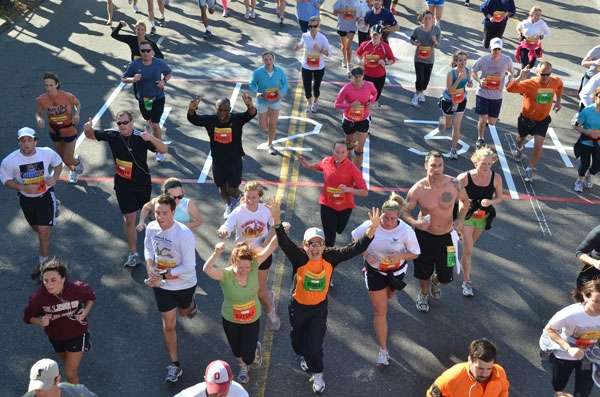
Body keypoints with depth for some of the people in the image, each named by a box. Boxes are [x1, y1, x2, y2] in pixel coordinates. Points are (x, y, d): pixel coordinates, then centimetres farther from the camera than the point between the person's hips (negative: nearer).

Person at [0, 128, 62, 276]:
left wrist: (55, 178, -16)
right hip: (26, 199, 2)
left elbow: (58, 163, 3)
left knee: (44, 234, -10)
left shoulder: (47, 153, -19)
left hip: (46, 196, -2)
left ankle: (43, 264, 10)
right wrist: (24, 188, -24)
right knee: (36, 229, 26)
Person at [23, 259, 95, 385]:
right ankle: (82, 344, 66)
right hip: (55, 336, 3)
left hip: (76, 333, -3)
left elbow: (91, 297, -6)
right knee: (66, 360, 34)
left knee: (70, 374, -3)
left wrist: (85, 311, -24)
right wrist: (40, 322, -32)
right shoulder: (39, 297, -29)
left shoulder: (77, 289, -30)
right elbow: (28, 316, -11)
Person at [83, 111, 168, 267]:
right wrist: (88, 129, -18)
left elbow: (163, 150, -31)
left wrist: (151, 138, -50)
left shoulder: (140, 137, -22)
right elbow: (91, 136, 6)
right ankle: (134, 254, 5)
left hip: (142, 183, -1)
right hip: (123, 184, 2)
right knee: (129, 219, -2)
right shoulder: (112, 134, -9)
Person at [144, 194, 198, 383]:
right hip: (162, 285, 3)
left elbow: (188, 267, -28)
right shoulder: (151, 228, -17)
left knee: (184, 311, 28)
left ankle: (190, 304, 66)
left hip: (184, 284, -3)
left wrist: (163, 275, -30)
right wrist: (150, 267, -12)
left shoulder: (184, 235, -33)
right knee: (169, 325, 8)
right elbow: (148, 246, 6)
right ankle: (174, 365, 23)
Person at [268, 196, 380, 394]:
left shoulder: (330, 257, -20)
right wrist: (276, 219, -62)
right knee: (298, 339, 25)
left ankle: (317, 374, 35)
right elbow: (284, 242, -43)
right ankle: (303, 356, 60)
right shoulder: (299, 258, -27)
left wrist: (372, 229, -40)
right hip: (298, 307, 0)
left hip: (319, 307, 0)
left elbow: (355, 249, -25)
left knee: (315, 345, 5)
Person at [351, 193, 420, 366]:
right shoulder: (370, 226, -26)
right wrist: (366, 255, -21)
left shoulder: (406, 231, -26)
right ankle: (383, 349, 15)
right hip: (375, 271, -1)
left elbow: (415, 253, -13)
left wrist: (400, 256, -33)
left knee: (389, 296, 32)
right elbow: (354, 239, -7)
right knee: (380, 311, 2)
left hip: (396, 270, 1)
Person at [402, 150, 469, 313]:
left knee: (446, 278, 11)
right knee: (423, 273, 18)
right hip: (424, 235, -1)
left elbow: (465, 200, 3)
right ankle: (423, 293, 54)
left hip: (446, 236, 1)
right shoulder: (418, 189, -21)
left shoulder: (454, 184, -18)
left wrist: (460, 219, -14)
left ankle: (435, 282, 51)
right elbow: (405, 212, -9)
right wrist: (415, 223, -30)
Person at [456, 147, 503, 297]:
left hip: (483, 216, 3)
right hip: (467, 215, -3)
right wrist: (466, 202, -27)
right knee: (468, 250, -4)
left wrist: (489, 202, -26)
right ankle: (466, 281, 14)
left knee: (470, 246, 24)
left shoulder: (496, 178, -19)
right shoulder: (465, 177, -26)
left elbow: (499, 198, -5)